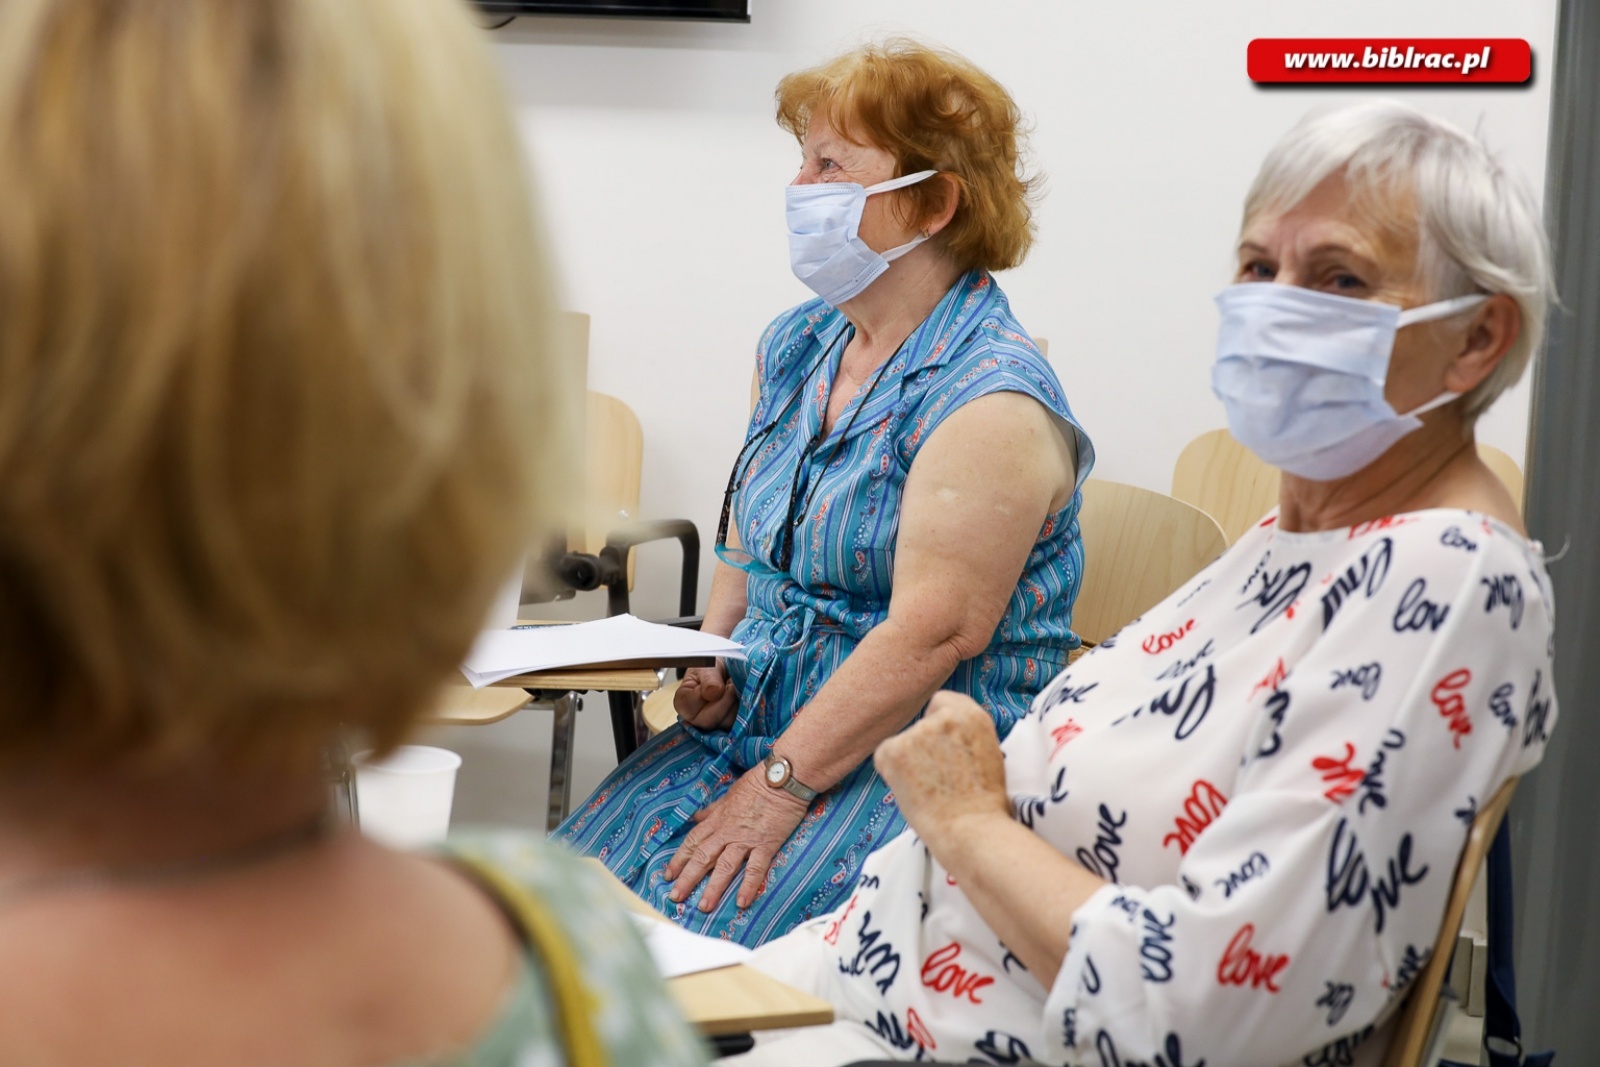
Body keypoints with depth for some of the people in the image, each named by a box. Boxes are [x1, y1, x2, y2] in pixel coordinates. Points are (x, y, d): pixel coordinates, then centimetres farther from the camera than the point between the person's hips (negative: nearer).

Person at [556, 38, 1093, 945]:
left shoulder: (990, 396, -15)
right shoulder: (795, 347, 13)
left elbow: (932, 633, -21)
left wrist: (779, 786, -22)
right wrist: (710, 671, 3)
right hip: (755, 729, 7)